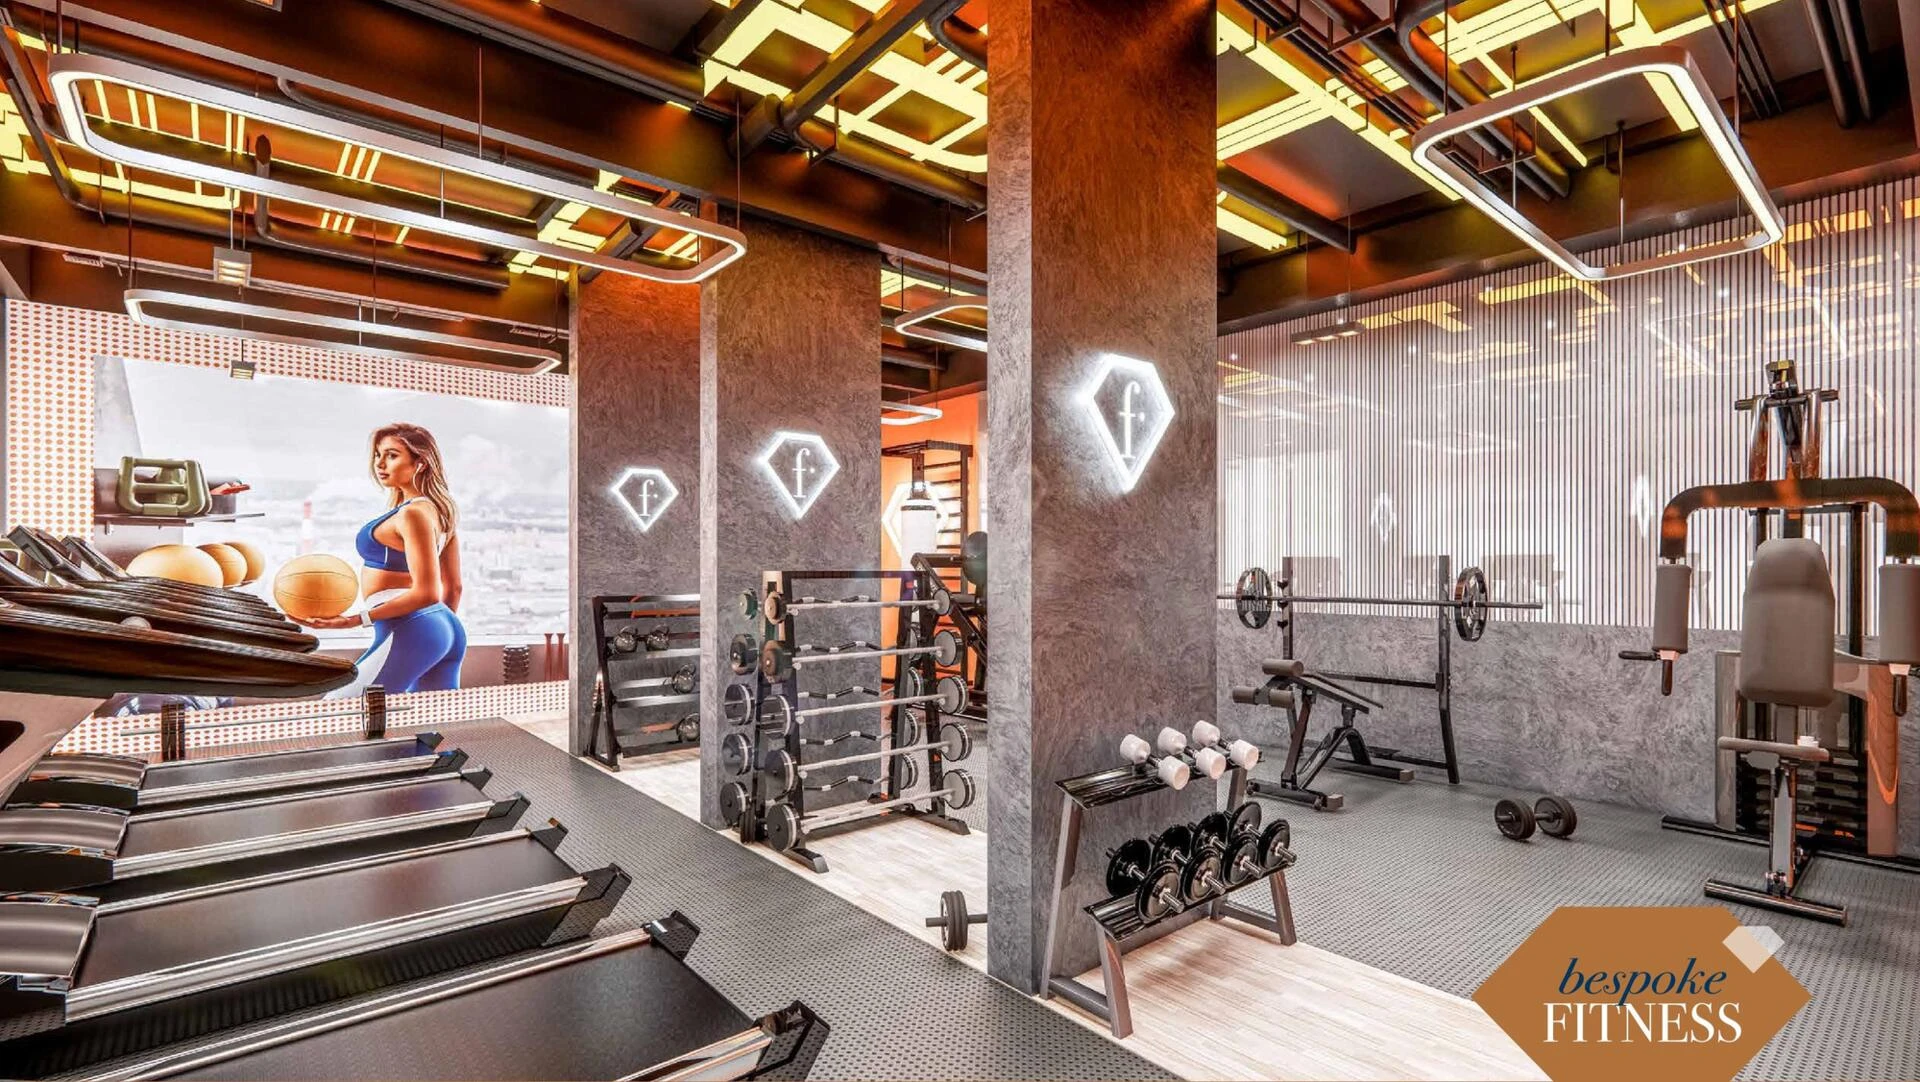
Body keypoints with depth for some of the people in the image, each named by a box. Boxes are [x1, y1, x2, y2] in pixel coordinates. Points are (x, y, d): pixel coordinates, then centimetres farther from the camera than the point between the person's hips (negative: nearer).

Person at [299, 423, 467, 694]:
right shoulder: (441, 510, 14)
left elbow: (426, 593, -19)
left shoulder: (412, 514, -14)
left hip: (409, 633, -9)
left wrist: (356, 620, -18)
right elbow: (453, 588, 18)